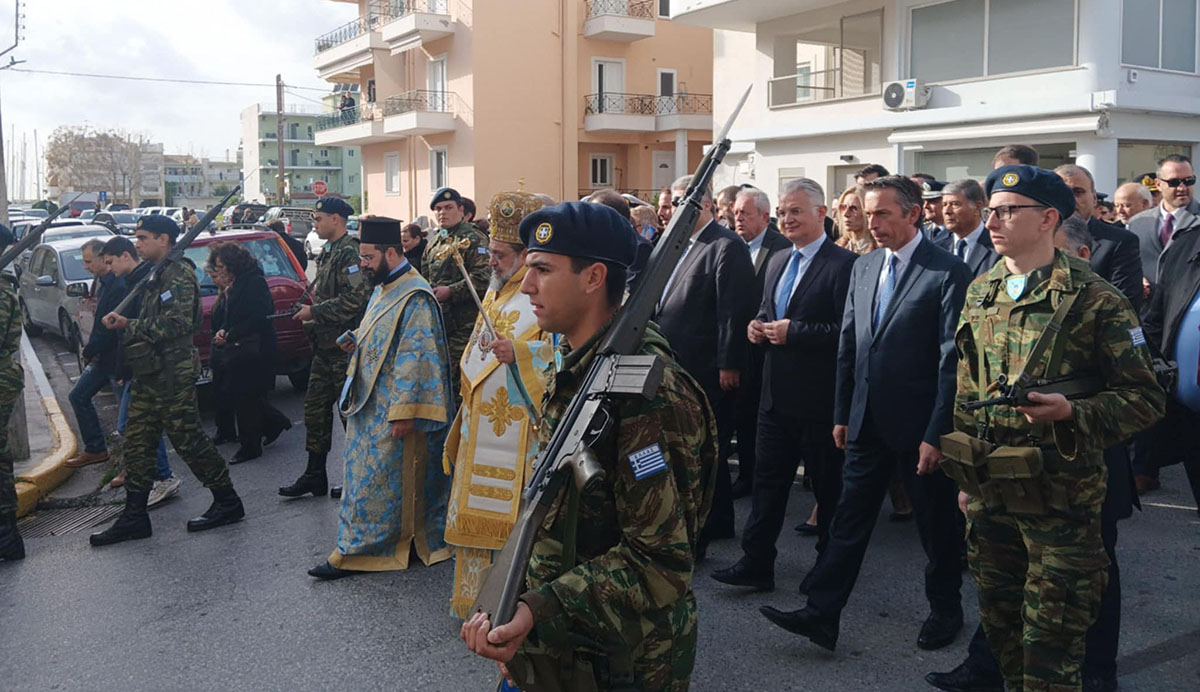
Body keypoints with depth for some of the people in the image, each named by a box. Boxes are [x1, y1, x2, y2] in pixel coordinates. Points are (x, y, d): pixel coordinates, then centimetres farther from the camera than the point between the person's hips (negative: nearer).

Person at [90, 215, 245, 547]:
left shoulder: (179, 275, -13)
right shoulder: (156, 276, 19)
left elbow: (175, 324, -23)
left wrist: (129, 325, -16)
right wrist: (124, 323, 8)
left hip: (172, 376, -10)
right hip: (148, 376, 10)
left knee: (188, 439, -4)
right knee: (137, 443, 9)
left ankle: (228, 501, 9)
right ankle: (134, 516, 15)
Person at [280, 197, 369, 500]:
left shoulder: (349, 252, -15)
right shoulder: (328, 251, 15)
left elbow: (354, 299, -25)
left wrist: (315, 312, -17)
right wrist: (311, 308, 9)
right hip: (325, 346, 10)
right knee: (315, 407, 12)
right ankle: (315, 475, 21)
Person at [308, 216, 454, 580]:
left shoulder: (415, 298, -18)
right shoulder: (384, 288, 13)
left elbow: (415, 357, -22)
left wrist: (403, 411, -23)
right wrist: (356, 343, 4)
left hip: (392, 410, -10)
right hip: (370, 403, 10)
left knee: (377, 479, -1)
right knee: (365, 474, 15)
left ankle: (358, 551, 9)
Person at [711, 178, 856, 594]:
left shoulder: (843, 264, -13)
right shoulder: (778, 261, 13)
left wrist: (793, 331, -22)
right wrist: (758, 325, 2)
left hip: (818, 399, -7)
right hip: (777, 395, 7)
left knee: (828, 486, 10)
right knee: (767, 481, 10)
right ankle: (756, 564, 17)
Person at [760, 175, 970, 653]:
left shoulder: (947, 273, -13)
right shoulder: (863, 267, 8)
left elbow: (953, 361, -14)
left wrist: (937, 434, -16)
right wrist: (842, 414, 10)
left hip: (919, 425, -5)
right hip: (868, 421, 6)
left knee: (937, 524, 12)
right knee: (849, 519, 8)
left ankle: (945, 610, 32)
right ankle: (821, 614, 12)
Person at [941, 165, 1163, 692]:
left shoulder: (1094, 299, -11)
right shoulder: (980, 292, 8)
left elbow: (1143, 397, -10)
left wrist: (1069, 412, -27)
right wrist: (964, 474, 15)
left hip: (1058, 495, -6)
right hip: (987, 491, 6)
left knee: (1049, 649, 1)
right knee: (1000, 628, 17)